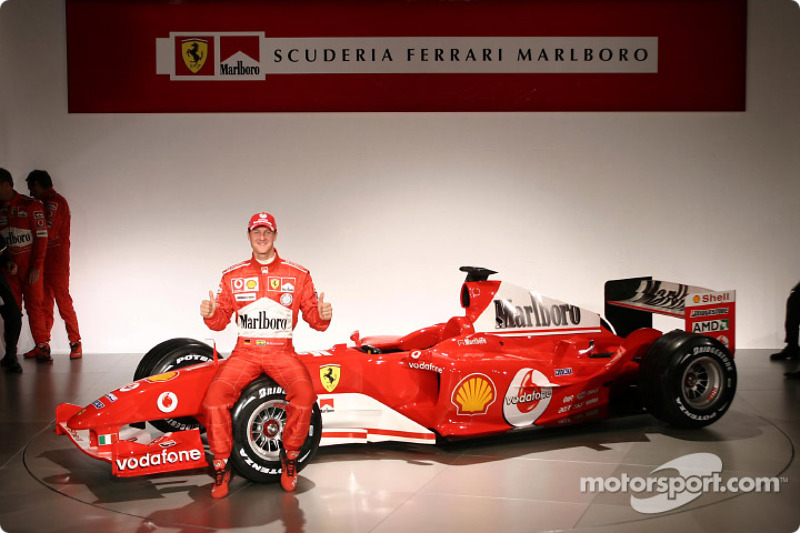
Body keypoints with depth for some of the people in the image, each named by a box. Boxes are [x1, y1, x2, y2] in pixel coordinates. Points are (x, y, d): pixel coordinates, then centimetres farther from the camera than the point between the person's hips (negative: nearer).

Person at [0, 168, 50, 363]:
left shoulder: (30, 205, -4)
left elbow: (41, 237, -7)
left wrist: (36, 267, -11)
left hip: (30, 265, -4)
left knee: (34, 306, -3)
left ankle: (42, 348, 3)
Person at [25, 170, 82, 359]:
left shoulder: (54, 202, -10)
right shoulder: (48, 202, 21)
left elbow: (47, 233, -19)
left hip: (57, 260, -9)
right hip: (46, 261, 9)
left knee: (64, 303, -6)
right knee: (44, 303, 8)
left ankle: (75, 343, 0)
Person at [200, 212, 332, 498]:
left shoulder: (298, 275, 5)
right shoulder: (232, 276, 8)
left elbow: (313, 317, 6)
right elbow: (221, 321, 9)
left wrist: (322, 315, -16)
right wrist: (210, 314, -13)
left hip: (282, 352, -1)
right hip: (245, 351, 1)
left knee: (304, 394, -29)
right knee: (214, 396, -24)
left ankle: (290, 458, -3)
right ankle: (221, 466, -5)